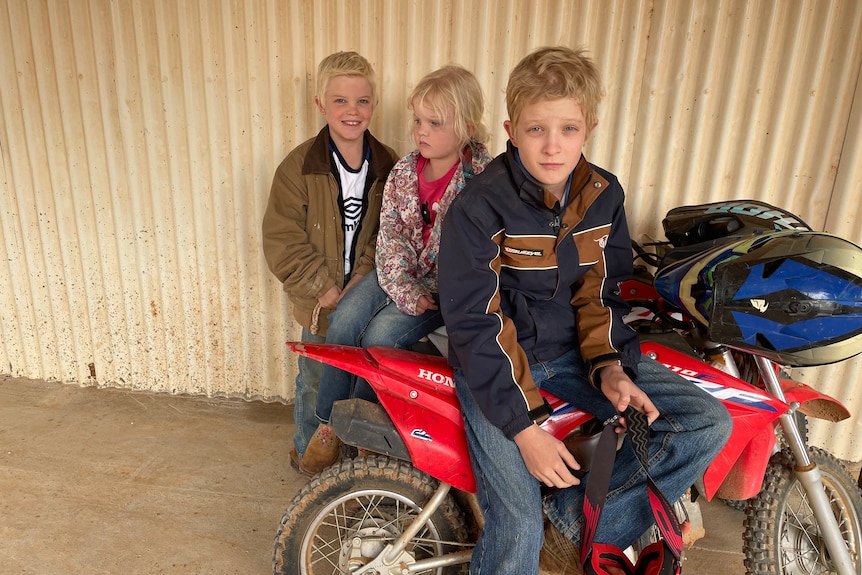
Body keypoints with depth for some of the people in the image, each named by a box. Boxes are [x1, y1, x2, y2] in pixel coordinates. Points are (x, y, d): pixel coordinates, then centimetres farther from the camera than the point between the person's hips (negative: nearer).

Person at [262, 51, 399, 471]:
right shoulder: (299, 167, -11)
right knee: (316, 383, 16)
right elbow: (281, 242, -12)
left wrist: (362, 279, -15)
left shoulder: (388, 166, -3)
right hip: (321, 303, -2)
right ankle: (307, 451, 42)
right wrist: (325, 289, -16)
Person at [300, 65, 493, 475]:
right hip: (401, 273, 5)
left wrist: (431, 297, -21)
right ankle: (328, 424, 2)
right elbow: (390, 233, -2)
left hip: (447, 285, -5)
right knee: (344, 322, -14)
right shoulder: (403, 171, 0)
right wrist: (406, 292, -15)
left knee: (382, 334, -22)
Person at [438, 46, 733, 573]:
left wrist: (609, 366, -12)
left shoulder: (604, 195, 0)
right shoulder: (478, 209, -18)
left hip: (573, 349, 6)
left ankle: (581, 511, 3)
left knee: (709, 424, -3)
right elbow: (478, 324, -18)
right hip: (496, 358, -5)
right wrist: (525, 426, -20)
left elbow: (600, 292, 6)